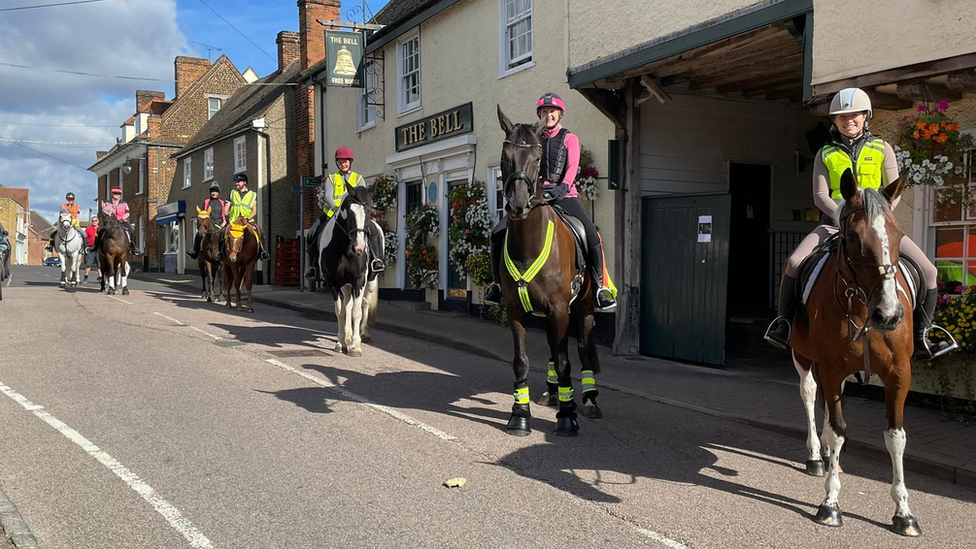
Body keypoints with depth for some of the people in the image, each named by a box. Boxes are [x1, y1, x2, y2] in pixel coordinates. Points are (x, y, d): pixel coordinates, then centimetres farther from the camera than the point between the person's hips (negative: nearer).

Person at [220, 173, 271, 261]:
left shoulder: (253, 195, 10)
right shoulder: (232, 193, 16)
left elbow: (254, 211, 3)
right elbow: (226, 208, 13)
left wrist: (247, 218, -15)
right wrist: (228, 219, -5)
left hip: (248, 221, -1)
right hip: (233, 221, 1)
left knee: (258, 230, -28)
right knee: (224, 233, -24)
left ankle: (263, 251, -21)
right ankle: (221, 251, -10)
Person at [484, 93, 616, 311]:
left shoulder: (569, 138, 10)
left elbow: (572, 167, -6)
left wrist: (563, 187, -25)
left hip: (564, 195, -3)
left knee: (592, 237, -24)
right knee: (498, 234, -12)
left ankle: (600, 285, -7)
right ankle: (498, 282, 7)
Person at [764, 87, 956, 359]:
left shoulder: (882, 149, 9)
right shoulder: (825, 154, 8)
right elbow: (820, 196, -2)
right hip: (835, 222, -1)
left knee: (928, 270, -11)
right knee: (795, 262, -26)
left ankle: (920, 338, 5)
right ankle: (783, 324, -8)